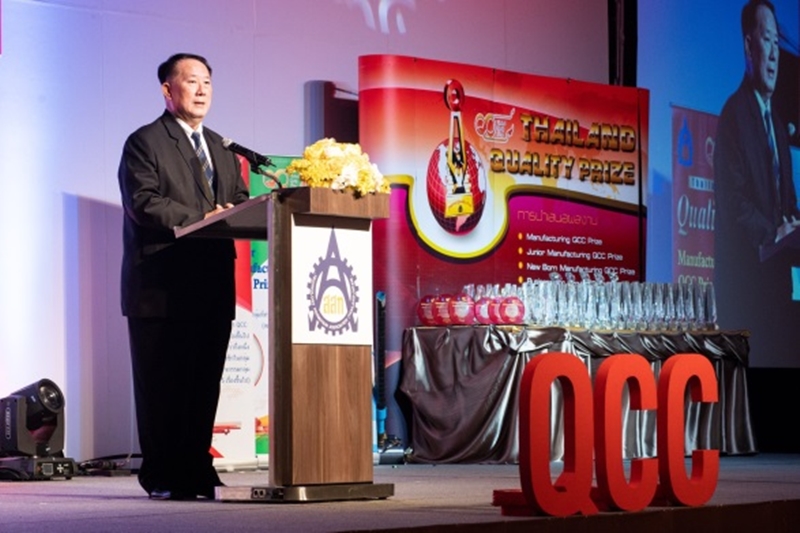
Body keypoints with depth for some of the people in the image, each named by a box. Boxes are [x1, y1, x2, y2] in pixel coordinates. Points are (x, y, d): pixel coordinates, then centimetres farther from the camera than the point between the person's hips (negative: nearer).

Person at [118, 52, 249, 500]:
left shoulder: (220, 148, 22)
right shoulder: (145, 143, -2)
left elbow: (240, 201, 16)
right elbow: (144, 203, -15)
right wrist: (200, 219, -22)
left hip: (213, 286, 7)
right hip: (162, 288, -7)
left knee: (205, 383, 8)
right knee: (161, 385, -3)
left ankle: (197, 471, 14)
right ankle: (164, 477, 2)